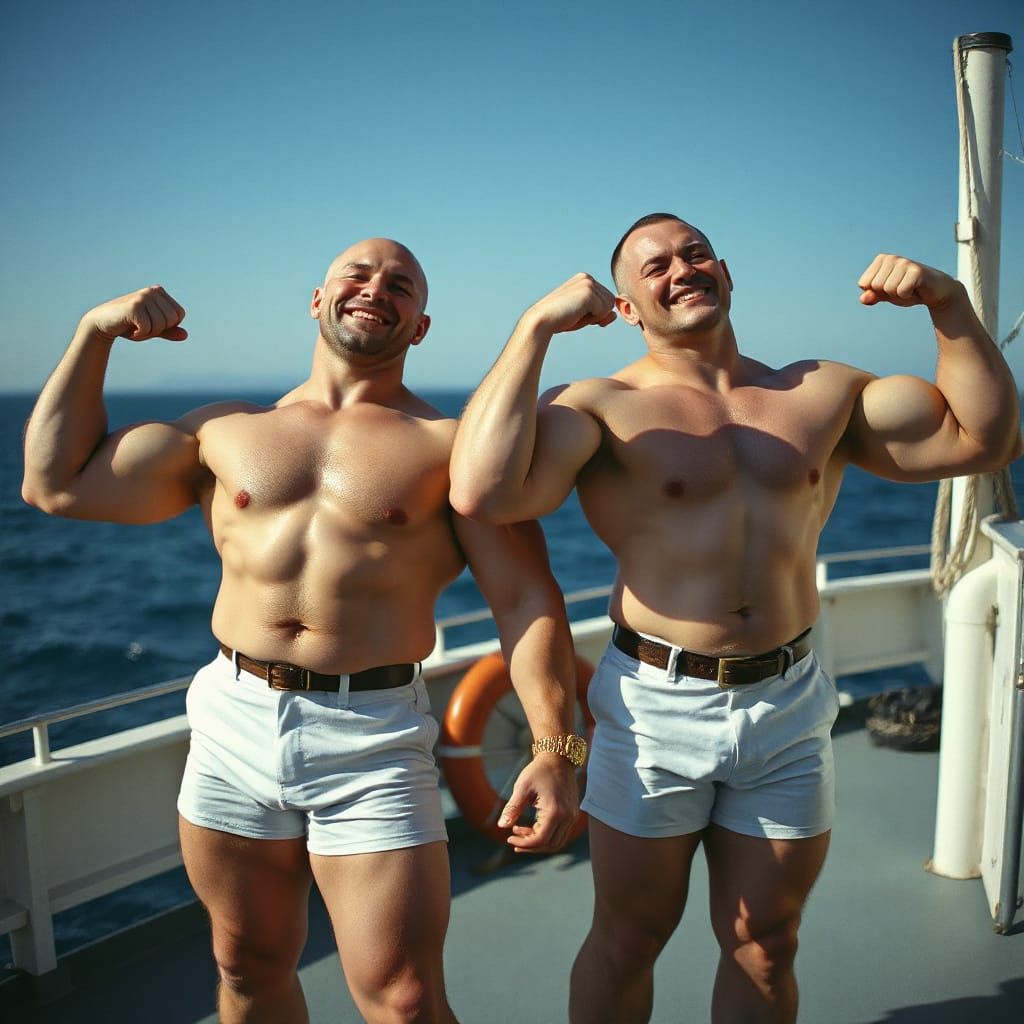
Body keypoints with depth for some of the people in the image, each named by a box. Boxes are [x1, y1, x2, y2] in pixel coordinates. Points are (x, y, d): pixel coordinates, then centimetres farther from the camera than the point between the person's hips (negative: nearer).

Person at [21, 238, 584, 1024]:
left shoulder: (449, 445, -2)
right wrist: (96, 333, 11)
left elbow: (527, 599, -7)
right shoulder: (225, 431, 10)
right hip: (234, 724, 4)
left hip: (373, 737, -3)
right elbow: (57, 482, 14)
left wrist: (554, 750, -17)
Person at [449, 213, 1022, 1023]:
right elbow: (482, 492, -26)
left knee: (765, 947, 18)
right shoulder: (606, 408, -8)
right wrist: (538, 326, -22)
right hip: (656, 708, -3)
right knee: (628, 940, 14)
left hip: (789, 709, 4)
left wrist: (948, 303, -3)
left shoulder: (824, 394, 7)